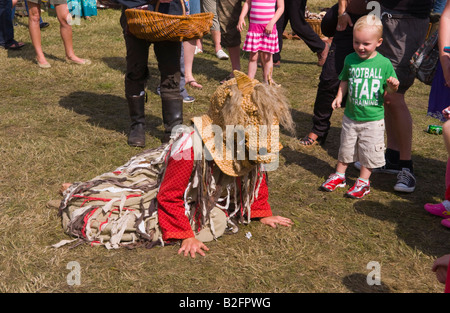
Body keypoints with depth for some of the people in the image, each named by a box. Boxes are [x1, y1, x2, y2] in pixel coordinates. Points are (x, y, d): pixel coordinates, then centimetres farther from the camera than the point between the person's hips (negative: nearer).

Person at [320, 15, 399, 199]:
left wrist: (393, 86, -25)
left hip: (373, 119, -3)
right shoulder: (350, 59, -5)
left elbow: (390, 91, -3)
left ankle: (363, 182, 23)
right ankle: (339, 175, 35)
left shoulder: (384, 63, -11)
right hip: (351, 115, 3)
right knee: (346, 148, 17)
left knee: (369, 152, 6)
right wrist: (339, 96, -3)